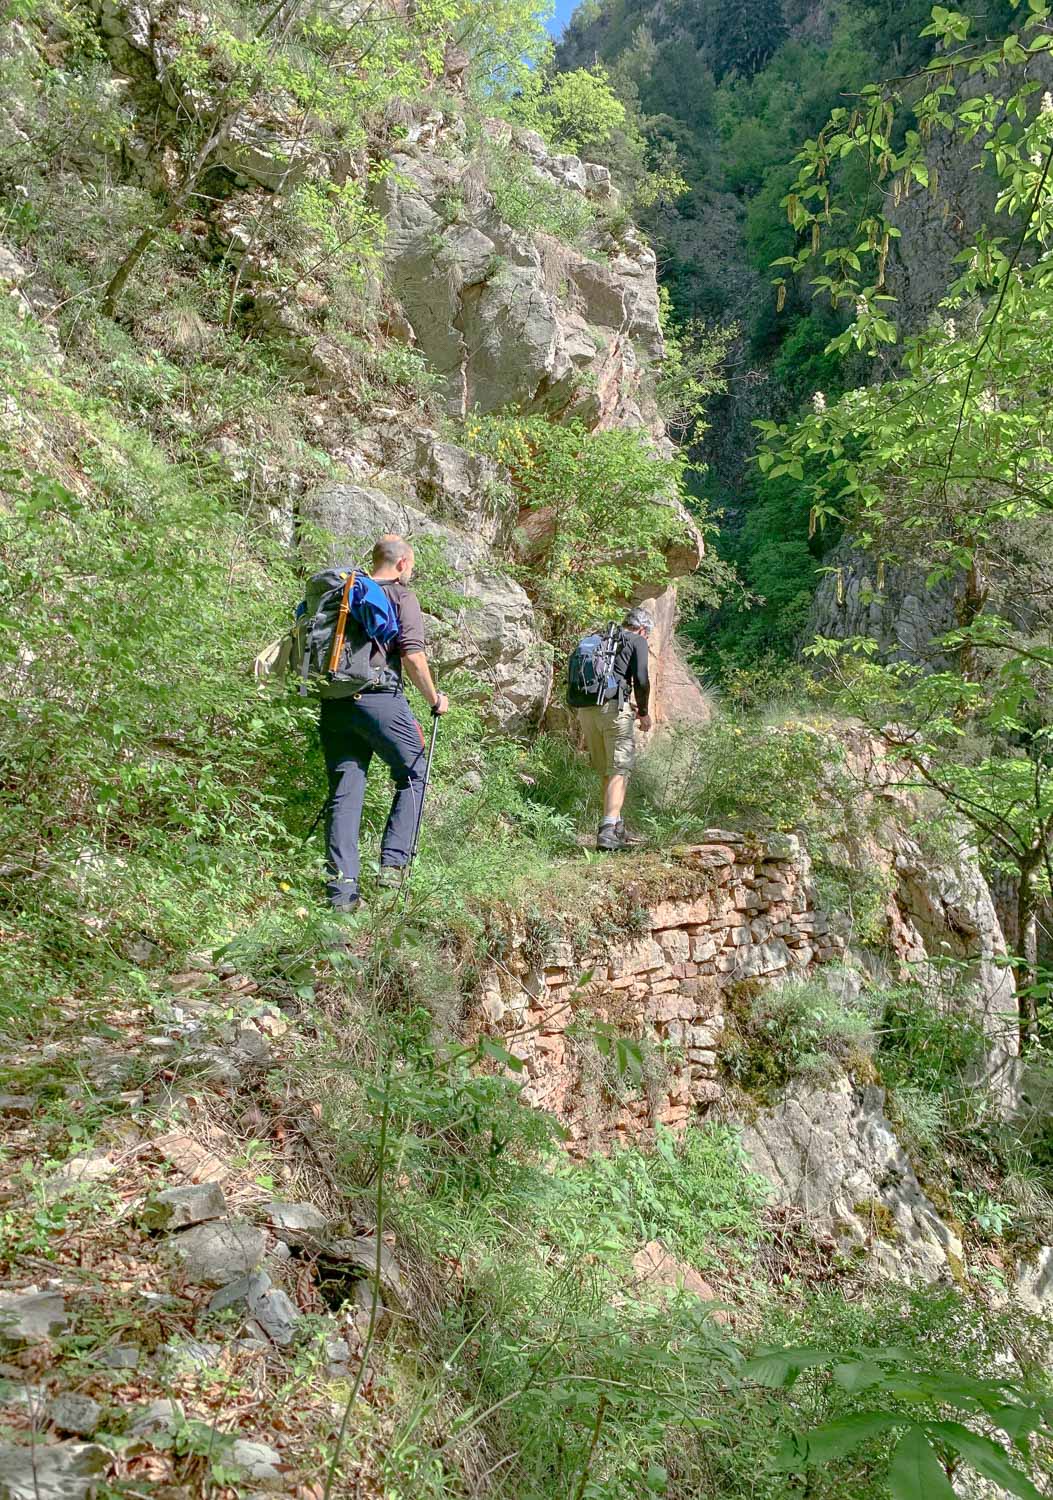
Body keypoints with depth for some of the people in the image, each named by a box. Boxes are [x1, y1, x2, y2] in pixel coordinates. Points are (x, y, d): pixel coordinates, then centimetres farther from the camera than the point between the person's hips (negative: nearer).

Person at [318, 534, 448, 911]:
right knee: (412, 775, 13)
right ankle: (393, 862, 3)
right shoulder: (402, 597, 2)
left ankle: (341, 890, 4)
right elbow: (412, 656, -8)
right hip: (379, 699, -5)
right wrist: (434, 698, 4)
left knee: (343, 792, 6)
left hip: (334, 703, 5)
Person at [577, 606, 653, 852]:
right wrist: (644, 712, 6)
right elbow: (641, 679, -7)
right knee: (619, 771, -5)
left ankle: (617, 828, 23)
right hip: (614, 707, -6)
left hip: (586, 708, 6)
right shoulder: (637, 641, 6)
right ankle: (608, 830, -16)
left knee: (606, 771, 15)